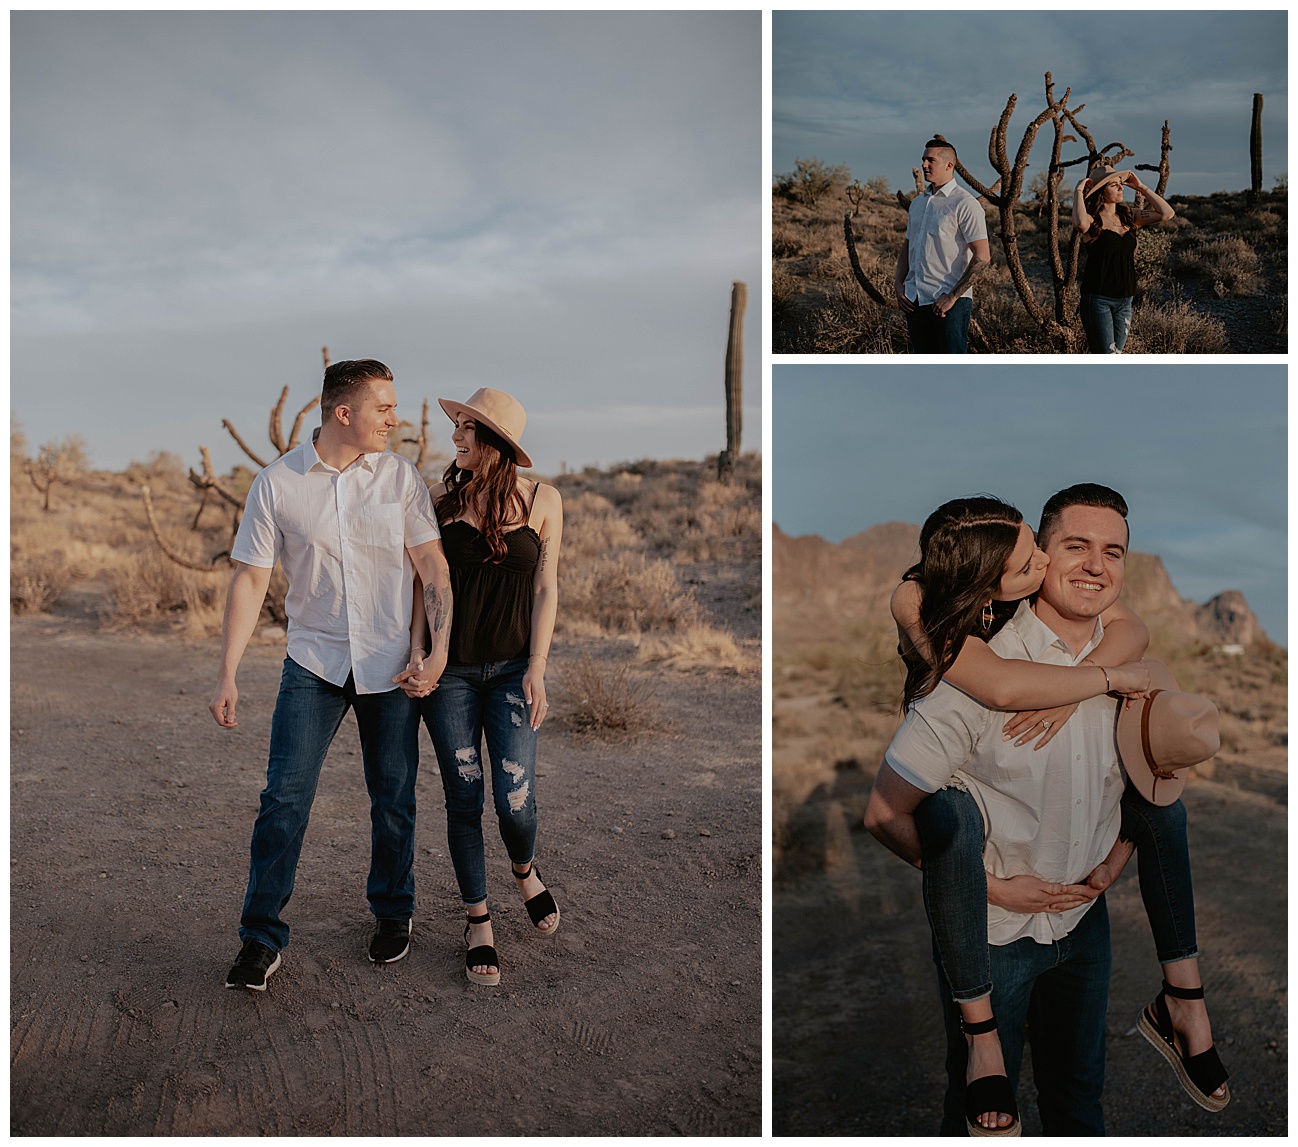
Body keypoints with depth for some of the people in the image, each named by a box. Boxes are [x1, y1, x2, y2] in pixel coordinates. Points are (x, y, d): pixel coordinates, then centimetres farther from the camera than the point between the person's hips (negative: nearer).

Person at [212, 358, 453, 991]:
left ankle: (392, 913, 30)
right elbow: (250, 579, -2)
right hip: (314, 661, -1)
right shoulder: (276, 484, -3)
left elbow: (434, 568, 0)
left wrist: (440, 649, -11)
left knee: (393, 801, 9)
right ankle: (261, 936, 8)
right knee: (284, 797, -6)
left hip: (391, 666, 1)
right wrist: (226, 676, -5)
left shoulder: (401, 477, -1)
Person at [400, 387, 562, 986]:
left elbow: (545, 588, 0)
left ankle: (525, 871, 29)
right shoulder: (443, 496, 0)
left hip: (512, 667, -1)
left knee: (514, 800, -7)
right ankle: (478, 920, 24)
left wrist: (536, 670, -5)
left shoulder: (542, 499, 0)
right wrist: (419, 659, -9)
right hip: (450, 671, 1)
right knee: (463, 801, 5)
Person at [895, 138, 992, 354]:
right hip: (915, 300, 8)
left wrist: (952, 297, -18)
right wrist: (898, 284, 7)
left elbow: (982, 257, -15)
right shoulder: (918, 202, 16)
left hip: (950, 302, -7)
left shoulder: (965, 204, -9)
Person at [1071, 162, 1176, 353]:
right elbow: (1080, 223, -33)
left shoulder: (1128, 216, 10)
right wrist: (1078, 191, -19)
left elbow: (1166, 213, 4)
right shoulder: (1092, 219, -8)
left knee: (1115, 355, 12)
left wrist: (1141, 187, 5)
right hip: (1097, 299, -6)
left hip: (1124, 301, 6)